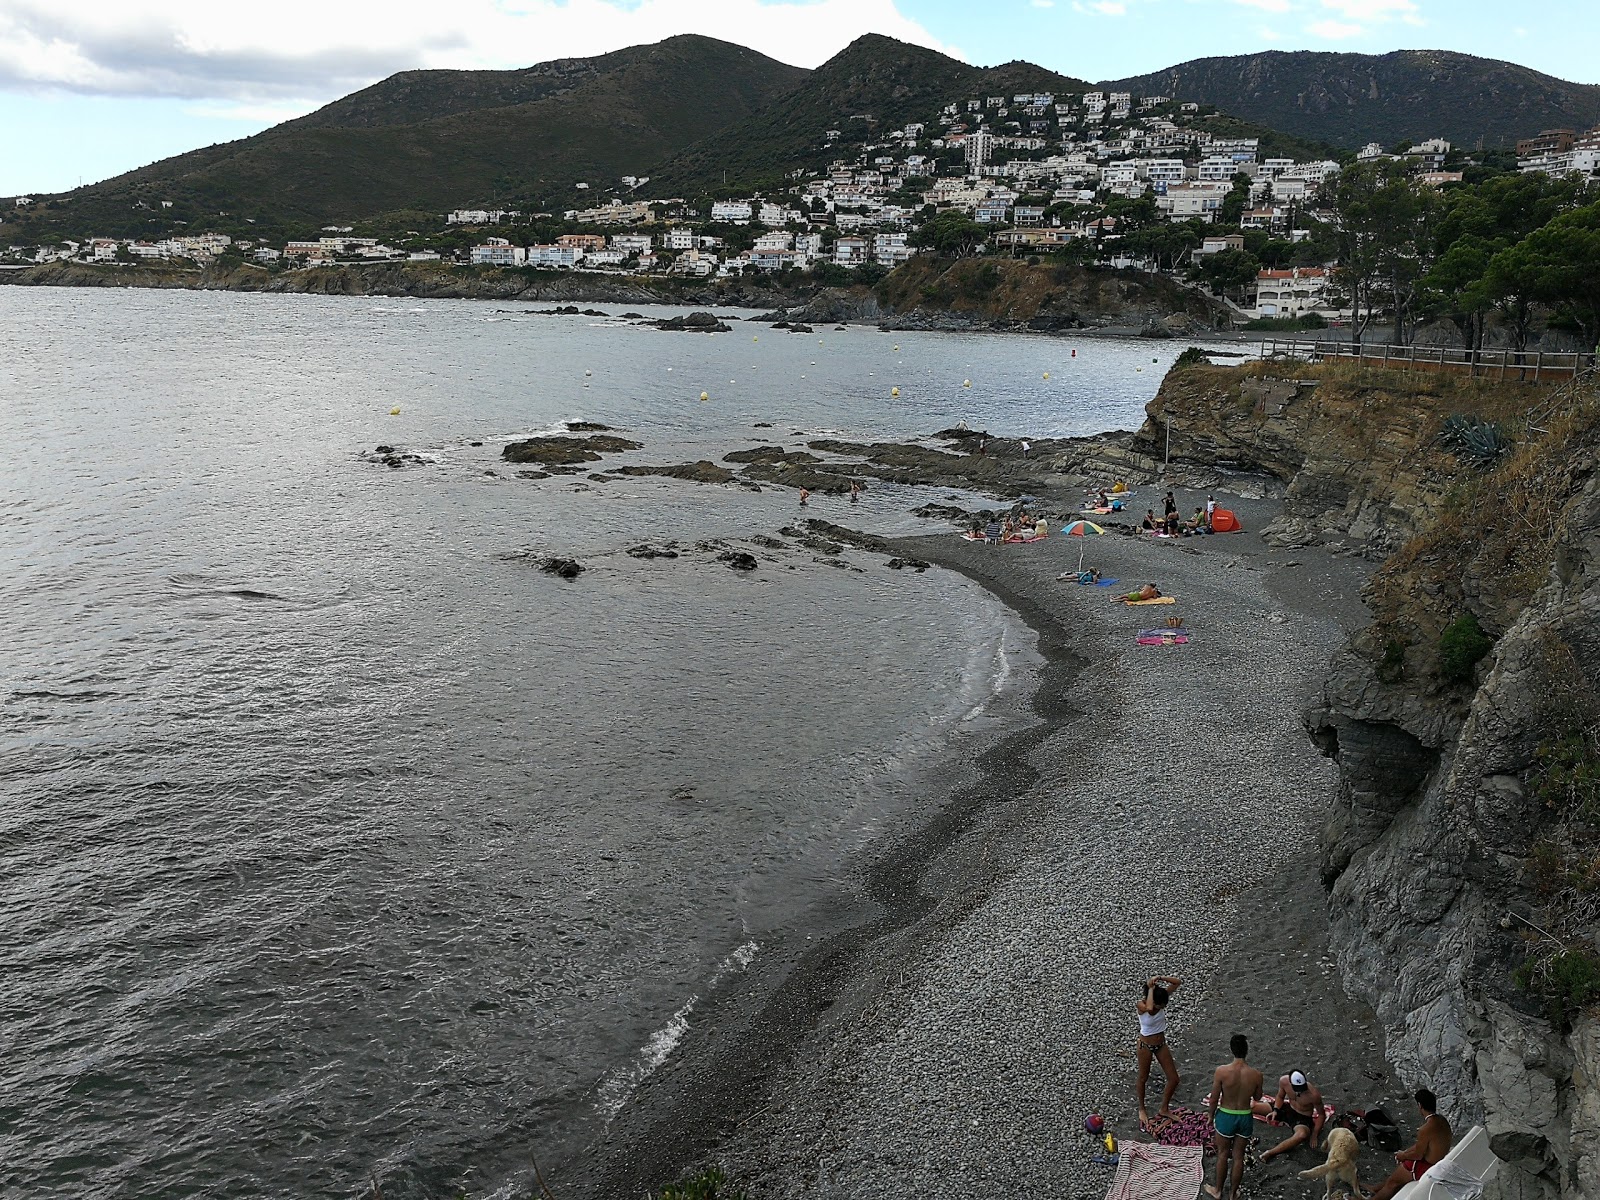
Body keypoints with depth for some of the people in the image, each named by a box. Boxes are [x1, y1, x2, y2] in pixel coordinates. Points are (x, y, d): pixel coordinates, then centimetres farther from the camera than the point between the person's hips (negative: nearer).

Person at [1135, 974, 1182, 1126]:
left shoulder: (1162, 997, -15)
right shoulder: (1141, 1005, -29)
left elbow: (1178, 982, -21)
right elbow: (1149, 1008, -54)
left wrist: (1160, 978, -32)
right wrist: (1151, 988, -40)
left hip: (1161, 1044, 5)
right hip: (1146, 1045, -5)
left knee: (1174, 1079, 8)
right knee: (1143, 1079, 15)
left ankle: (1164, 1109, 31)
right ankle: (1142, 1109, 39)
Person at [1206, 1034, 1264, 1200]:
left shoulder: (1222, 1071, -23)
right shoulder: (1256, 1074, -18)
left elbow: (1214, 1099, -13)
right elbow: (1257, 1097, 2)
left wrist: (1211, 1117, 4)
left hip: (1226, 1117, -1)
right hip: (1246, 1118, 1)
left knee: (1223, 1154, 19)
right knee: (1239, 1156, 17)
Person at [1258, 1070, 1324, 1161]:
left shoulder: (1313, 1094, -33)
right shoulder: (1284, 1081, -21)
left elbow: (1321, 1114, -15)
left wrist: (1314, 1135, -17)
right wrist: (1275, 1110, -14)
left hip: (1303, 1118, -4)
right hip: (1287, 1109, 4)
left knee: (1302, 1135, -41)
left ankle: (1270, 1153, -35)